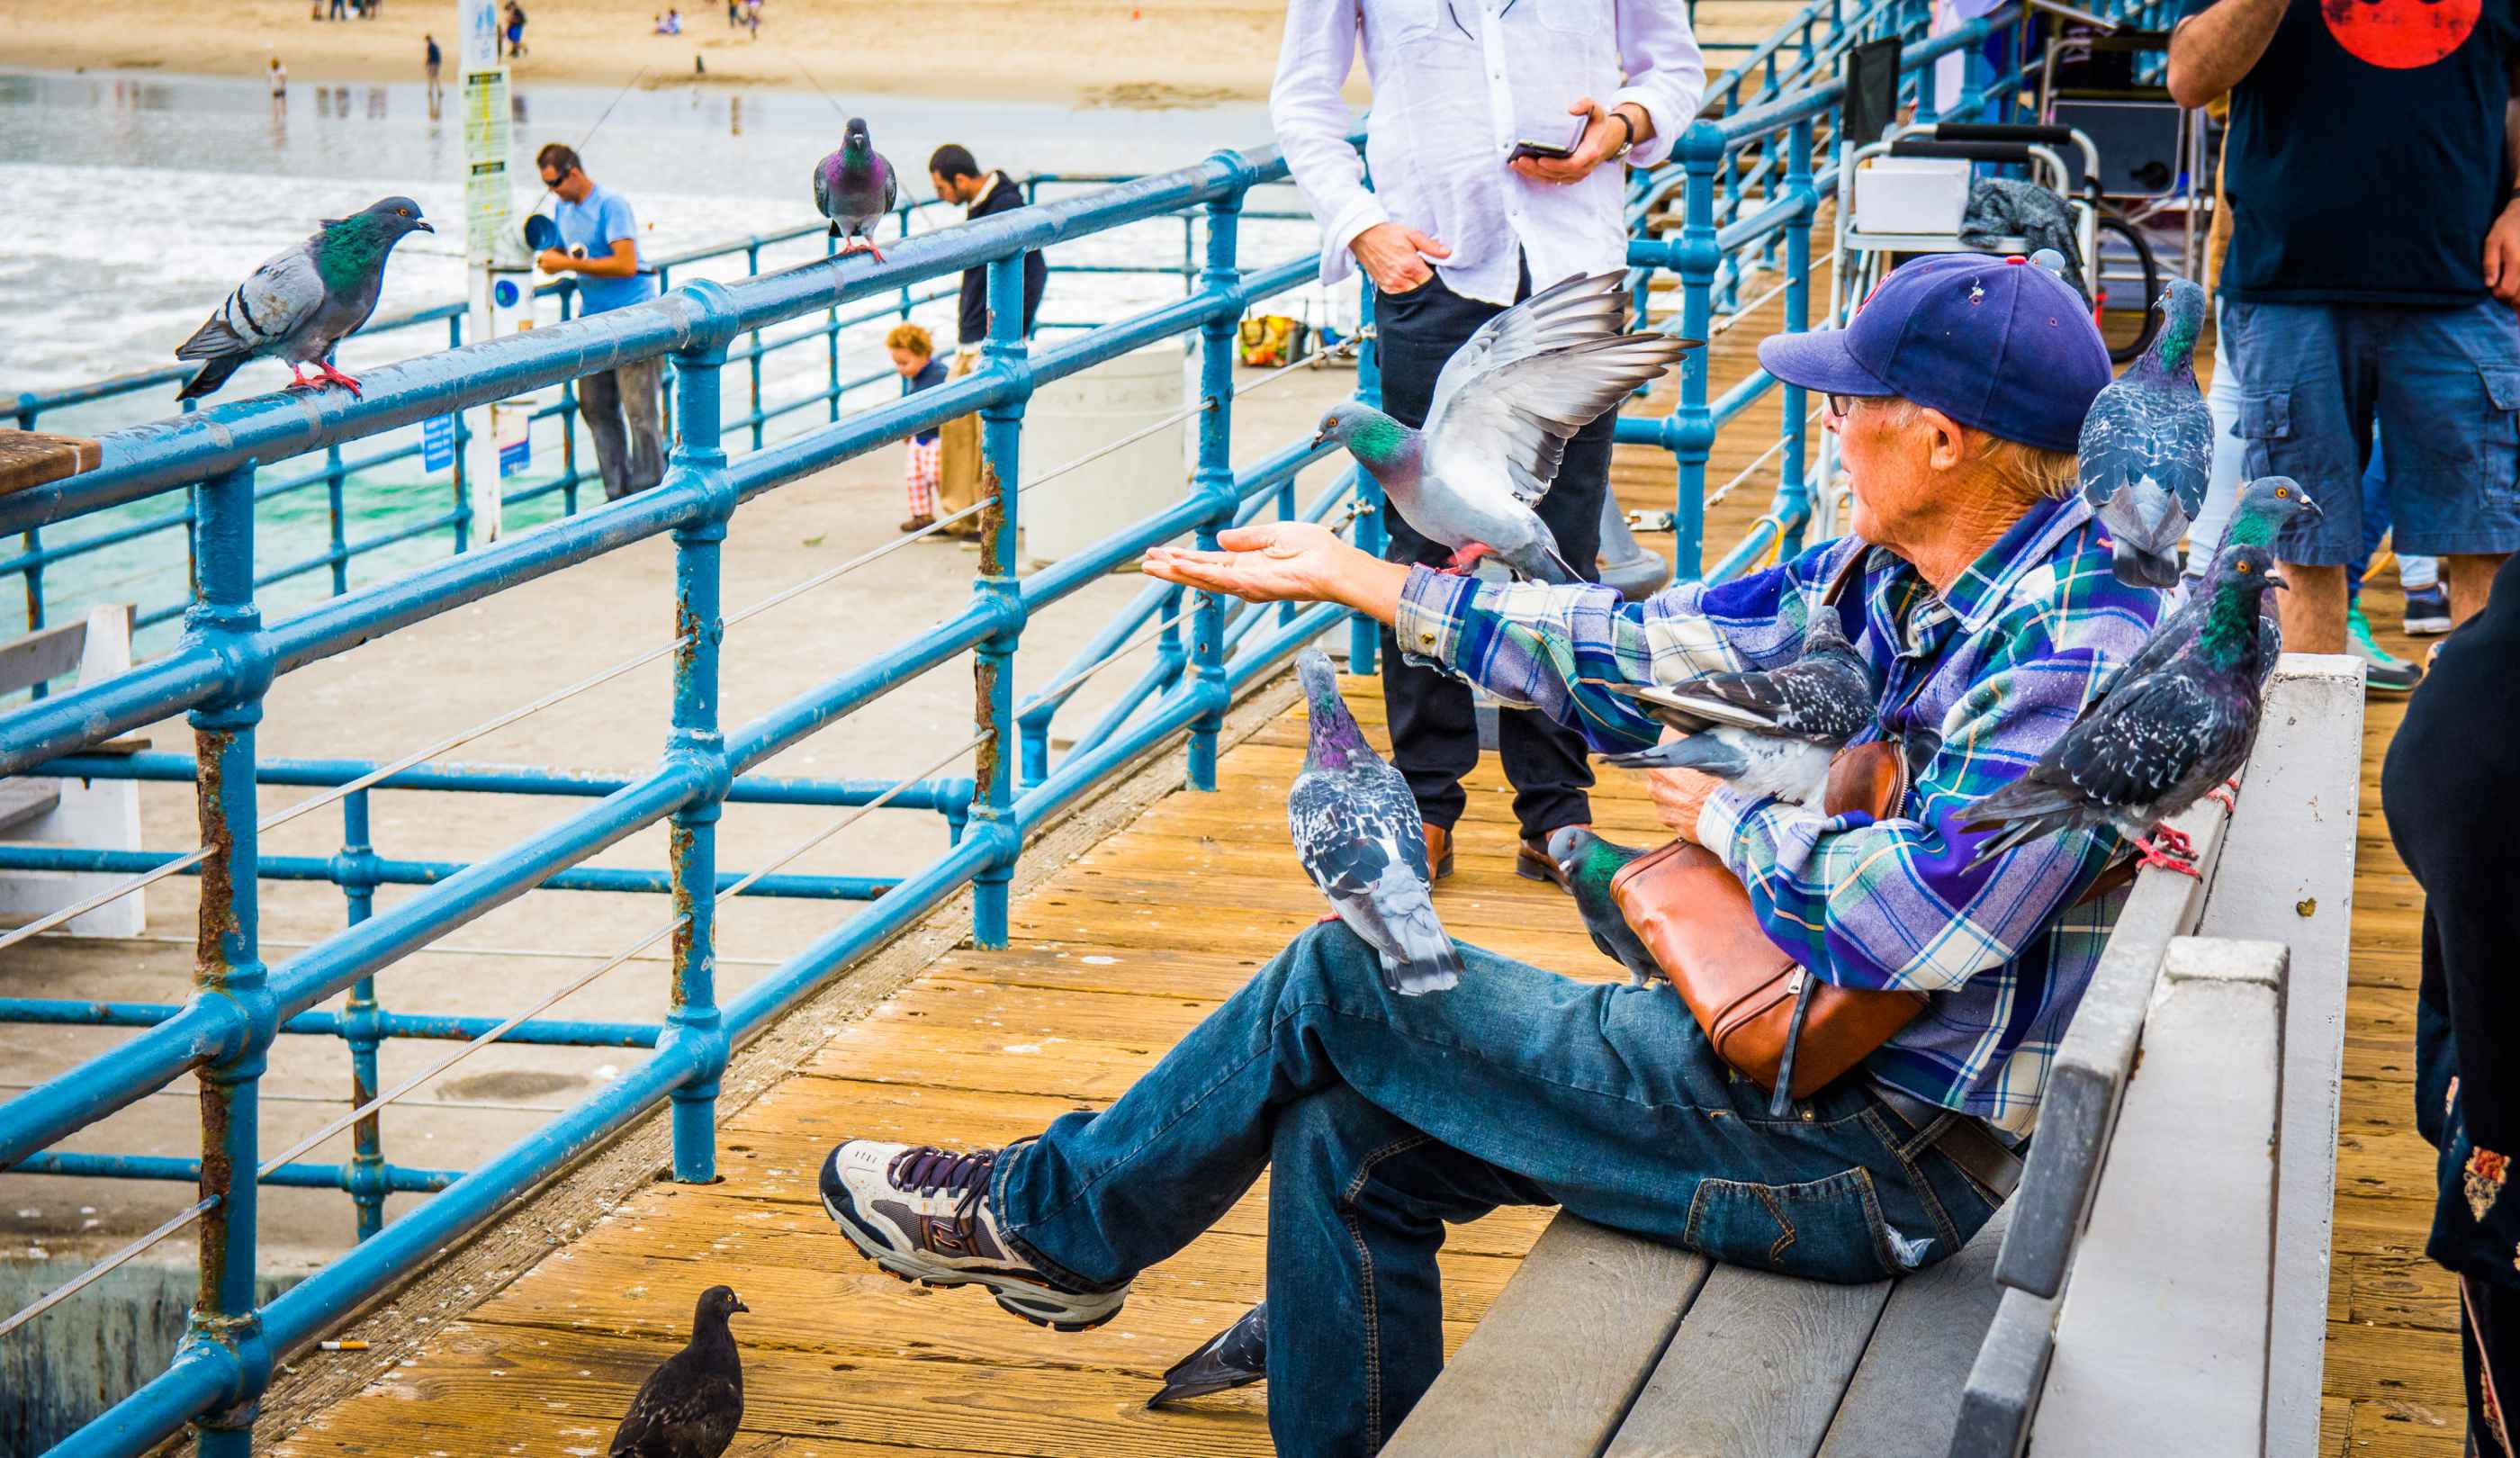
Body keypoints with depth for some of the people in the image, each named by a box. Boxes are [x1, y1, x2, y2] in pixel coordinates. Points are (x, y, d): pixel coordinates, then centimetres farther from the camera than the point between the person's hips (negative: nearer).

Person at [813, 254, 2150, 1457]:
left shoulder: (2079, 653, -23)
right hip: (1798, 1047, 9)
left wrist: (1731, 819, -13)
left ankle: (1045, 1221, 19)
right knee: (1350, 1127, 4)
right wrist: (1350, 576, 18)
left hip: (1879, 1154, -9)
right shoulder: (1882, 581, 6)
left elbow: (1915, 922, -33)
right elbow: (1652, 653, 14)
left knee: (1345, 984, -4)